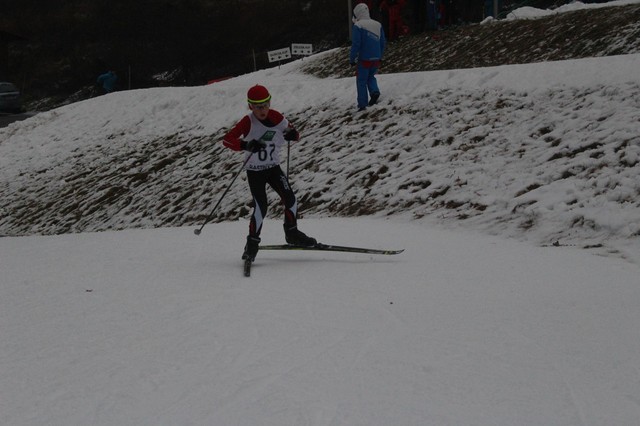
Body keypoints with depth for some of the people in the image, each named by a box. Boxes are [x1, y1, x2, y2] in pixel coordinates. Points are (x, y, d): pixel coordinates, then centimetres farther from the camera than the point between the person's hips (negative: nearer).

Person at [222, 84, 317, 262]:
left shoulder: (276, 117, -6)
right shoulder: (248, 122, -16)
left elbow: (293, 133, 5)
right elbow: (227, 139, -22)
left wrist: (292, 134, -20)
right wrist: (246, 145, -37)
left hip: (273, 167, 4)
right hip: (255, 171, -4)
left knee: (290, 199, -8)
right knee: (261, 208, -14)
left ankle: (292, 233, 16)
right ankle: (252, 243, 3)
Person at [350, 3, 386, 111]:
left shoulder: (358, 26, -11)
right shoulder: (378, 25, 7)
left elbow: (356, 44, -15)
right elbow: (383, 42, 11)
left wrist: (352, 59, -7)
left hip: (364, 59, -5)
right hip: (376, 59, 5)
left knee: (361, 81, 7)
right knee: (370, 77, 24)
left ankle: (362, 104, 6)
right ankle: (374, 91, -2)